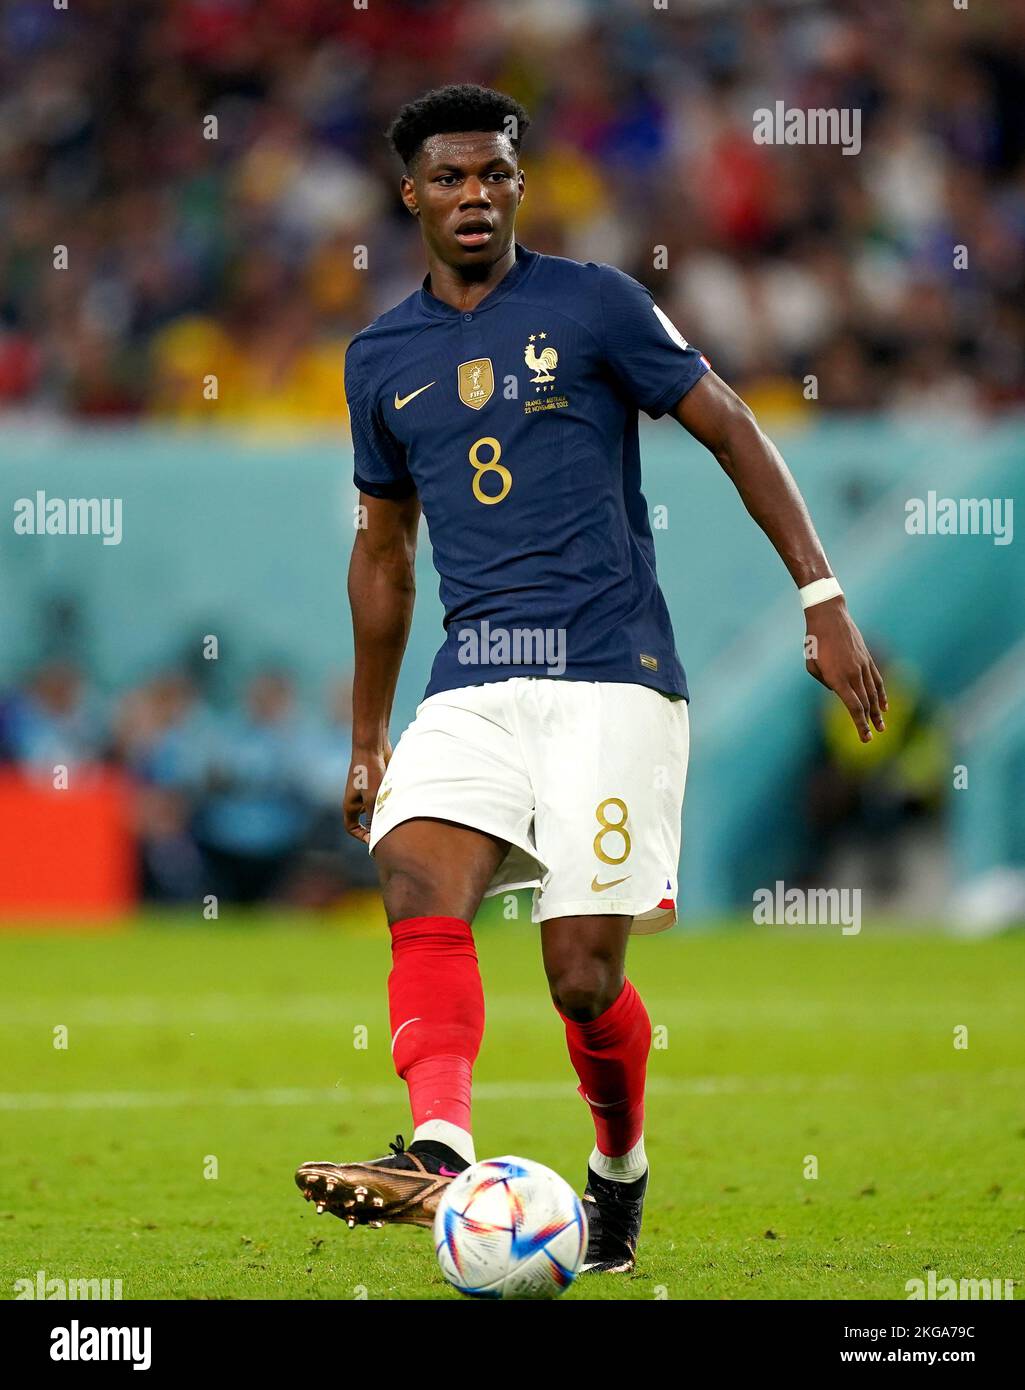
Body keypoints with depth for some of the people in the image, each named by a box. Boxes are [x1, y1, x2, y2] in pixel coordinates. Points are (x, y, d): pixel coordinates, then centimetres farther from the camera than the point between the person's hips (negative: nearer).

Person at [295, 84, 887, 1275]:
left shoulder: (592, 306, 2)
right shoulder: (381, 358, 15)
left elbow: (730, 431, 5)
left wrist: (822, 599, -2)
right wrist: (367, 740, 27)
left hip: (613, 678, -3)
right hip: (472, 686, 4)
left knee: (583, 977, -9)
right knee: (419, 880, -26)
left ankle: (619, 1167, 20)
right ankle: (440, 1151, -43)